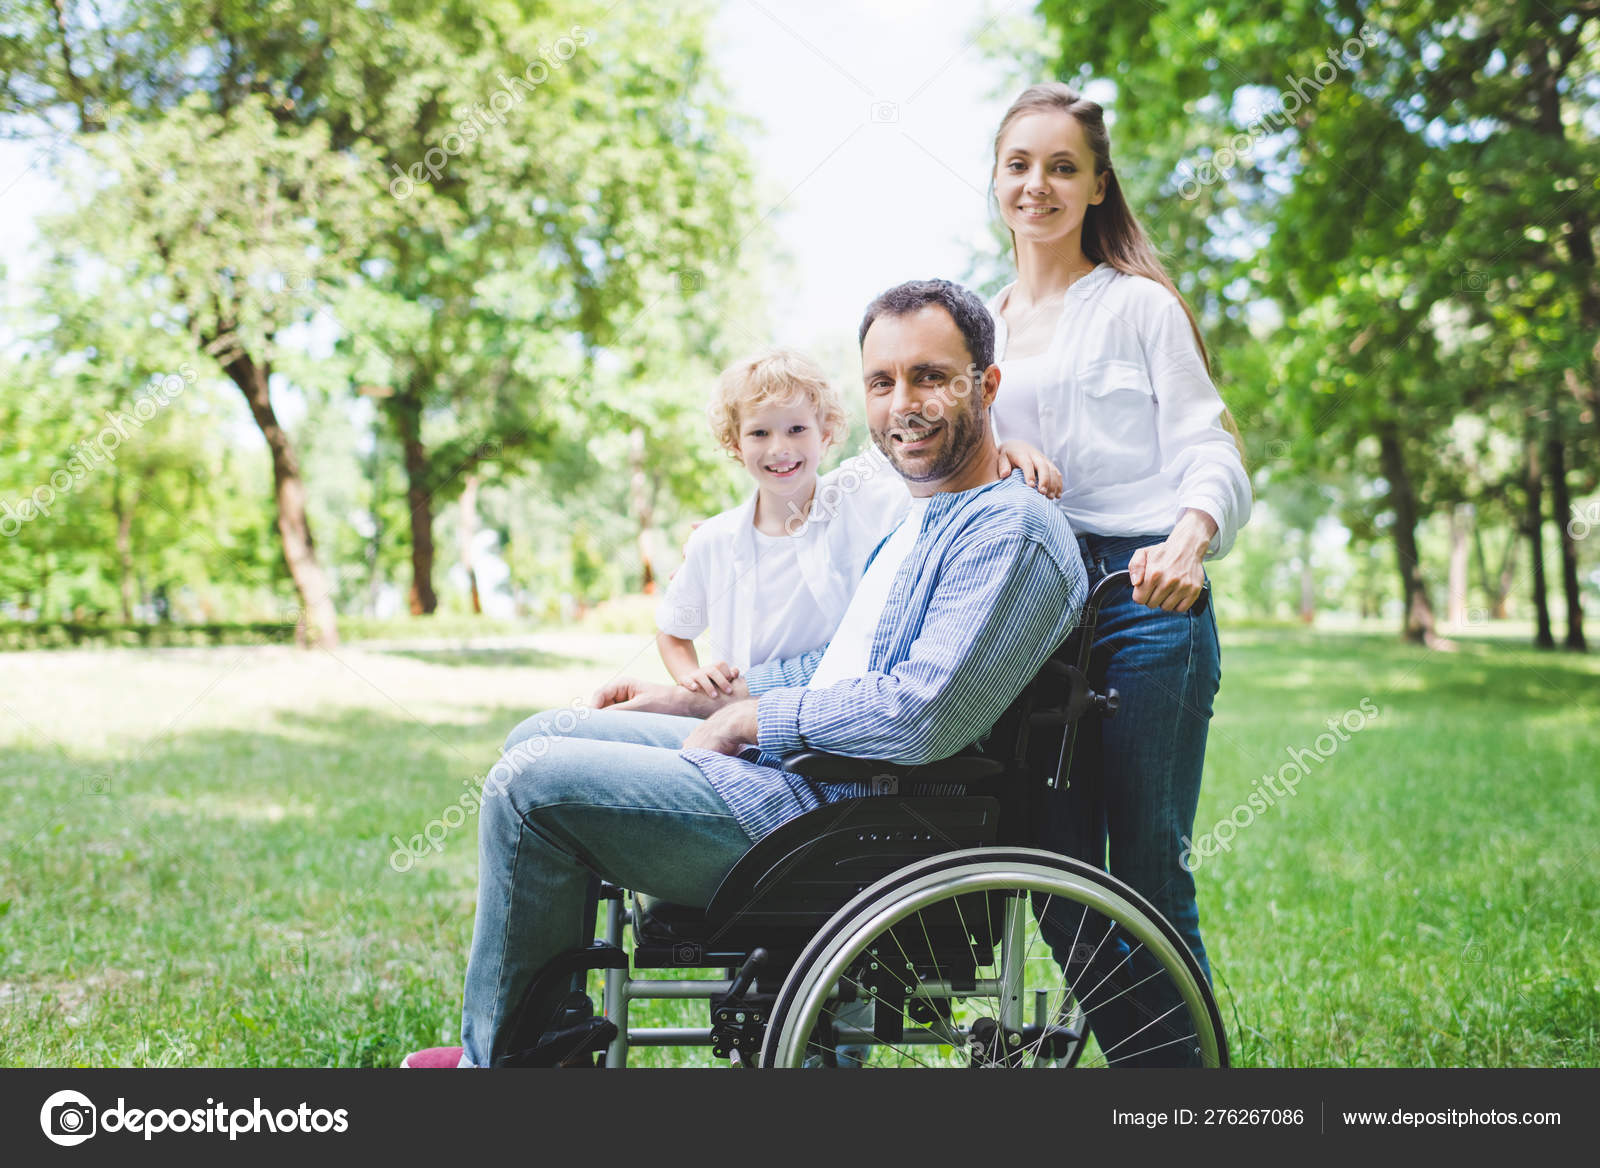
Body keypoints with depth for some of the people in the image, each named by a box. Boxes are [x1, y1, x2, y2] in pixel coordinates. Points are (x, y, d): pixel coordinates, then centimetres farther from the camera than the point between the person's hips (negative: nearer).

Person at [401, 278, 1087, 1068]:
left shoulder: (1012, 531, -16)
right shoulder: (918, 516, 17)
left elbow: (924, 715, -26)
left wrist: (754, 717, -13)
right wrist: (694, 700, 18)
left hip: (834, 816, -11)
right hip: (792, 757, 11)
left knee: (533, 784, -14)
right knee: (542, 736, 12)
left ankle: (494, 1053, 6)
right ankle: (553, 1036, 17)